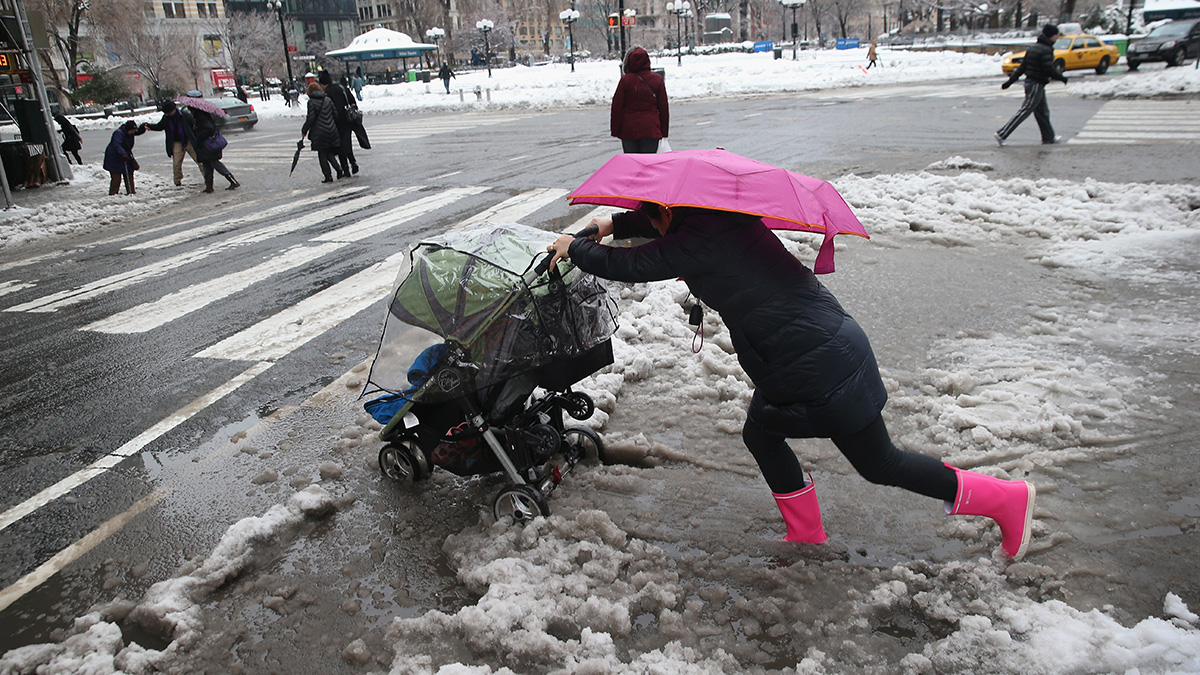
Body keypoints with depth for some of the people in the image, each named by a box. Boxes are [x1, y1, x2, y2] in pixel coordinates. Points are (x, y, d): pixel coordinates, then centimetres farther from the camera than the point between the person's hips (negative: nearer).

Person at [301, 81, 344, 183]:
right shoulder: (328, 100, 6)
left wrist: (304, 131, -1)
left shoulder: (311, 102, -8)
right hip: (332, 131, 5)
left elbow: (311, 119, -12)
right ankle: (339, 170, 0)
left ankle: (328, 176, 3)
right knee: (330, 153, 16)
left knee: (322, 155, 5)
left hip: (319, 132, -5)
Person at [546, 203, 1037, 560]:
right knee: (761, 434, 19)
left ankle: (1007, 498, 19)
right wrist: (614, 225, 25)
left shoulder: (699, 241, -20)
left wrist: (576, 249, -1)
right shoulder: (719, 216, 8)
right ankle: (807, 534, 32)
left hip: (822, 363, -10)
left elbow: (632, 265, -17)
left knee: (880, 465, 4)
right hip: (809, 349, 10)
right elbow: (667, 225, 28)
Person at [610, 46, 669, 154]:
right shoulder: (657, 79, 1)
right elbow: (663, 107, 4)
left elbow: (617, 107, -2)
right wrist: (664, 131, 11)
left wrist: (615, 131, 6)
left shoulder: (625, 80, -4)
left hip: (629, 130, 0)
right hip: (651, 129, 1)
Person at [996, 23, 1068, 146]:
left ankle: (1049, 137, 26)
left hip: (1029, 82, 10)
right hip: (1037, 84, -10)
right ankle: (1002, 134, -10)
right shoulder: (1046, 50, -16)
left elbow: (1022, 67, 11)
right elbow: (1049, 69, -20)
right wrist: (1061, 77, -7)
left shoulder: (1033, 48, 11)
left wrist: (1011, 80, 10)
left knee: (1043, 112, 17)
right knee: (1024, 111, -7)